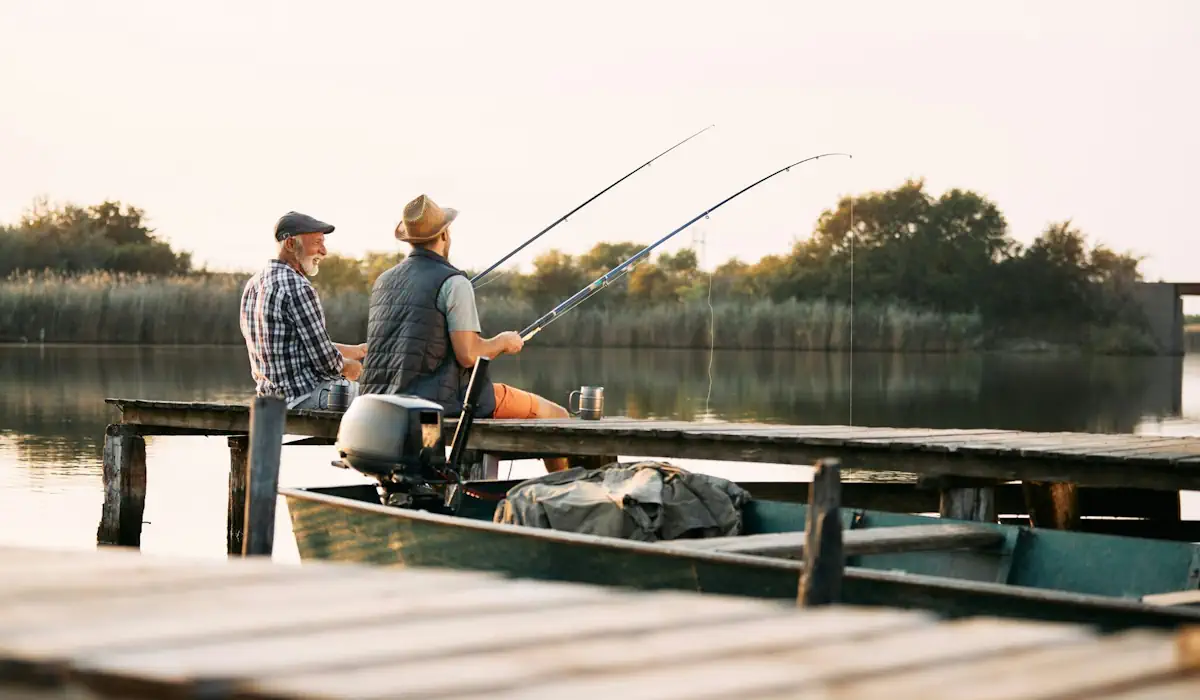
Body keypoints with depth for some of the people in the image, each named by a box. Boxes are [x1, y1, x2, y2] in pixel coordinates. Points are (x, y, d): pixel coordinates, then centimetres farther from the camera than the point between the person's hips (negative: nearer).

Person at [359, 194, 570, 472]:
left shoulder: (383, 282, 13)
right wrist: (503, 342, 4)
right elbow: (468, 355, -16)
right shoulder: (453, 282, -10)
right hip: (438, 401, -8)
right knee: (555, 417, 3)